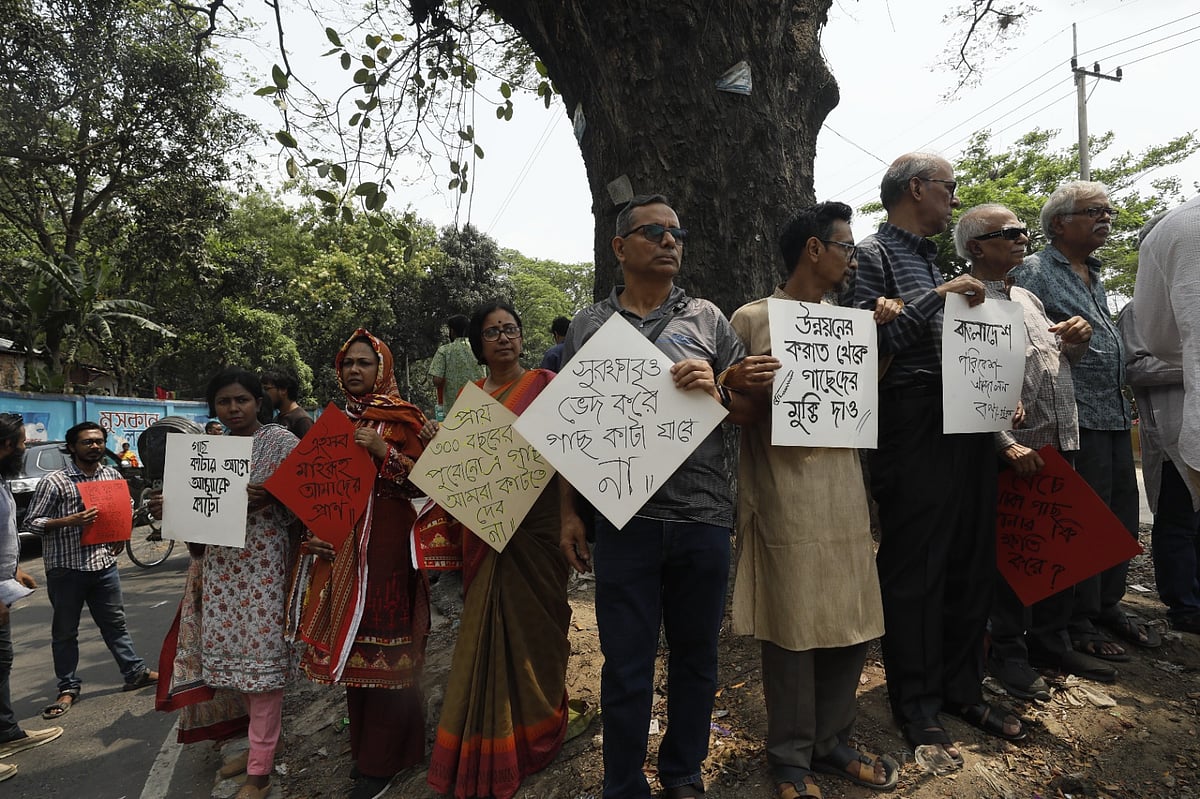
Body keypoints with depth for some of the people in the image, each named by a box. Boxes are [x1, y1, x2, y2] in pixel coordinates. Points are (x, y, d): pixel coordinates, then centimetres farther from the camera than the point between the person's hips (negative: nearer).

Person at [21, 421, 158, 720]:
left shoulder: (112, 475, 4)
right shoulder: (54, 482, -11)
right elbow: (30, 522, -8)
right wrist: (71, 521, -23)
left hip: (104, 563, 4)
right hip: (66, 568, -4)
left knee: (115, 623, 14)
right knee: (65, 631, 10)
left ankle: (135, 672, 23)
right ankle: (68, 687, 23)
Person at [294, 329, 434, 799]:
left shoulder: (404, 420, -1)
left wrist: (384, 451, -18)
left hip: (388, 546, -5)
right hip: (341, 545, 6)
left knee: (383, 646, -3)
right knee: (349, 644, 10)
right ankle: (362, 745, 26)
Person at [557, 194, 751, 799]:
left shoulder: (707, 318, 8)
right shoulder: (589, 325, 7)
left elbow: (752, 408, 8)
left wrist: (717, 392, -14)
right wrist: (568, 513, 5)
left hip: (703, 517, 2)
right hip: (624, 519, -1)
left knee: (696, 656, 15)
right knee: (626, 665, 8)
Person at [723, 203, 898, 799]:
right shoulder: (752, 319, -3)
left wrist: (883, 335, 8)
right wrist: (737, 383, -24)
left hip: (843, 490, 6)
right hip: (784, 497, -6)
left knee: (852, 625, 10)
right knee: (792, 630, 1)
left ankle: (831, 743, 30)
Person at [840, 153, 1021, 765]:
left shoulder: (937, 262, 21)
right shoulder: (871, 256, -4)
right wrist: (936, 297, -15)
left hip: (969, 427, 9)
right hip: (915, 431, -8)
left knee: (971, 564, 14)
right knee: (914, 571, 1)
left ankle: (961, 687, 31)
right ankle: (916, 706, 17)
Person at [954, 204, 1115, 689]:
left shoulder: (1027, 298, 16)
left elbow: (1058, 362, 25)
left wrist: (1078, 340, 3)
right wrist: (1006, 445, -24)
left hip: (1060, 444, 8)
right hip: (1012, 450, -8)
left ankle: (1051, 640, 32)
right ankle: (1008, 653, 21)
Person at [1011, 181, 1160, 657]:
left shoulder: (1093, 276, 20)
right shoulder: (1034, 272, -6)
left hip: (1114, 413, 9)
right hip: (1075, 416, -9)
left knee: (1123, 515, 13)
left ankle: (1108, 604, 28)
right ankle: (1078, 622, 10)